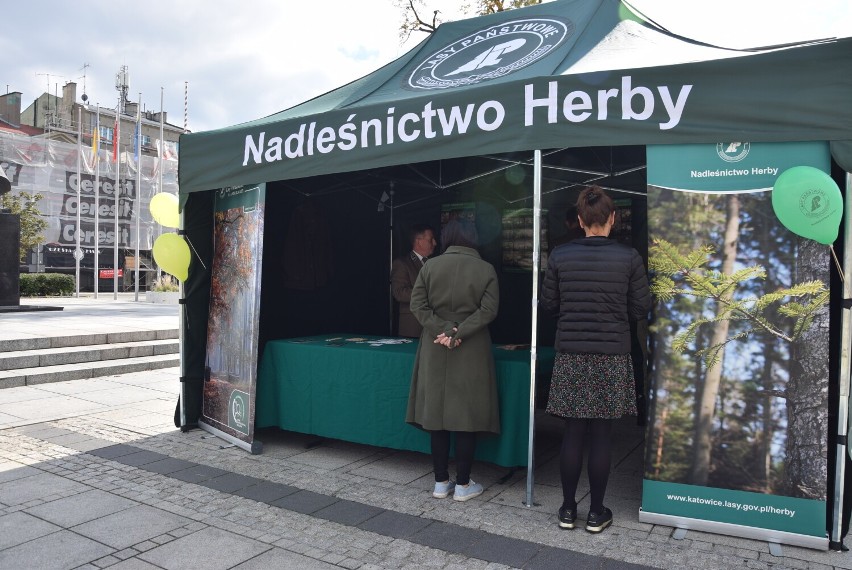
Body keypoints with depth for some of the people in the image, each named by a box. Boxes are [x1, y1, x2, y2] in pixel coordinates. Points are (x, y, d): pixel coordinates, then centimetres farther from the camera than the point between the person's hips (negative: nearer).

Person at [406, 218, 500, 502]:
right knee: (466, 416, 5)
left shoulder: (430, 266, 1)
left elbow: (417, 305, -5)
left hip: (435, 351, 2)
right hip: (471, 353, -2)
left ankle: (441, 482, 17)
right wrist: (458, 334, -13)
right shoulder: (486, 269, -3)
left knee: (437, 414, 9)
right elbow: (488, 310, -11)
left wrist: (443, 329, -10)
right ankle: (463, 484, 13)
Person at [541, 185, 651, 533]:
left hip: (570, 355, 1)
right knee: (601, 436, 7)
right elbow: (641, 310, -1)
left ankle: (568, 509, 20)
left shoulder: (559, 256, -4)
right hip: (611, 357, -1)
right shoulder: (629, 258, -6)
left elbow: (548, 304, 3)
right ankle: (596, 512, 19)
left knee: (572, 434, 10)